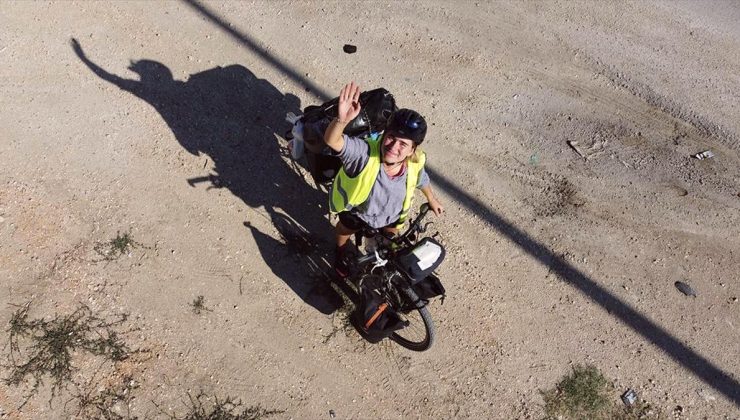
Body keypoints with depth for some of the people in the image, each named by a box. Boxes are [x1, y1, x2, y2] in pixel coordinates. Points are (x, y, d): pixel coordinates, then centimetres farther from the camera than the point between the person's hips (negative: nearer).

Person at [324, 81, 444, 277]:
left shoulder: (414, 163, -31)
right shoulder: (364, 153, -44)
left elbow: (421, 179, -6)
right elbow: (332, 140, -62)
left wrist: (431, 199, 13)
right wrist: (341, 120, -84)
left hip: (391, 215, 3)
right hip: (357, 210, -2)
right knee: (345, 231, 31)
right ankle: (340, 252, 67)